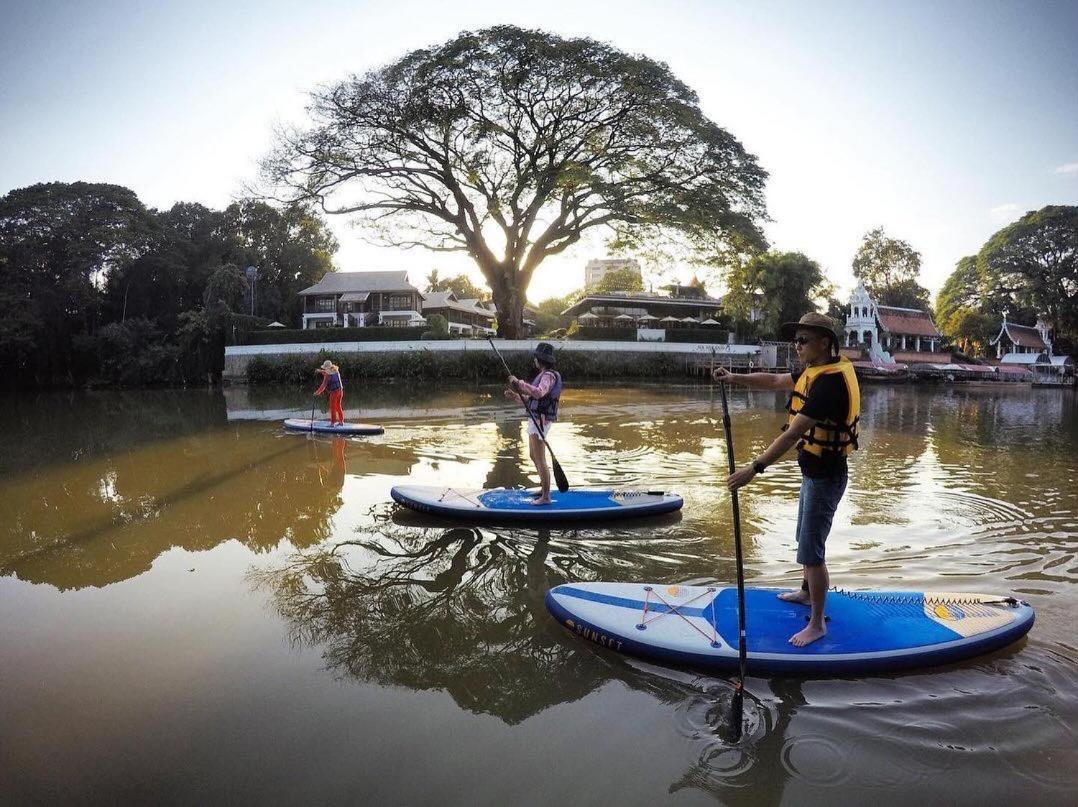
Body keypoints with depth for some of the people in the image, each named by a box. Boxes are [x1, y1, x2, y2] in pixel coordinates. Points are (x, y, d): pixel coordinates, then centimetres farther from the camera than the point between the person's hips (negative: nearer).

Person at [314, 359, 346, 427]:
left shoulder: (327, 375, -13)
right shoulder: (336, 371, 8)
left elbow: (324, 385, -14)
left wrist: (317, 392, -8)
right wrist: (320, 371, 30)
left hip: (334, 392, -7)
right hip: (340, 391, 7)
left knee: (332, 407, 3)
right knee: (339, 406, 17)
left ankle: (332, 423, 6)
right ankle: (341, 421, 22)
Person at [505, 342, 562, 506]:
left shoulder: (549, 376, -15)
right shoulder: (544, 375, 17)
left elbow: (539, 393, -35)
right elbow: (532, 399, 19)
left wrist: (519, 383, -32)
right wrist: (515, 396, 10)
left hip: (540, 421, -11)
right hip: (535, 420, 11)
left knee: (540, 460, -7)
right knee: (533, 456, 21)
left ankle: (546, 497, -2)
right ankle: (544, 489, 34)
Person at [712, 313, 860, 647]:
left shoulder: (830, 382, -27)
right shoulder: (816, 371, 4)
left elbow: (793, 434, -32)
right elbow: (774, 380, 14)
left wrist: (755, 468, -33)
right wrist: (735, 377, 1)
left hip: (825, 477, -10)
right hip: (814, 471, 10)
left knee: (811, 551, -2)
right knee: (807, 538, 25)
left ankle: (817, 624, 11)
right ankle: (807, 592, 45)